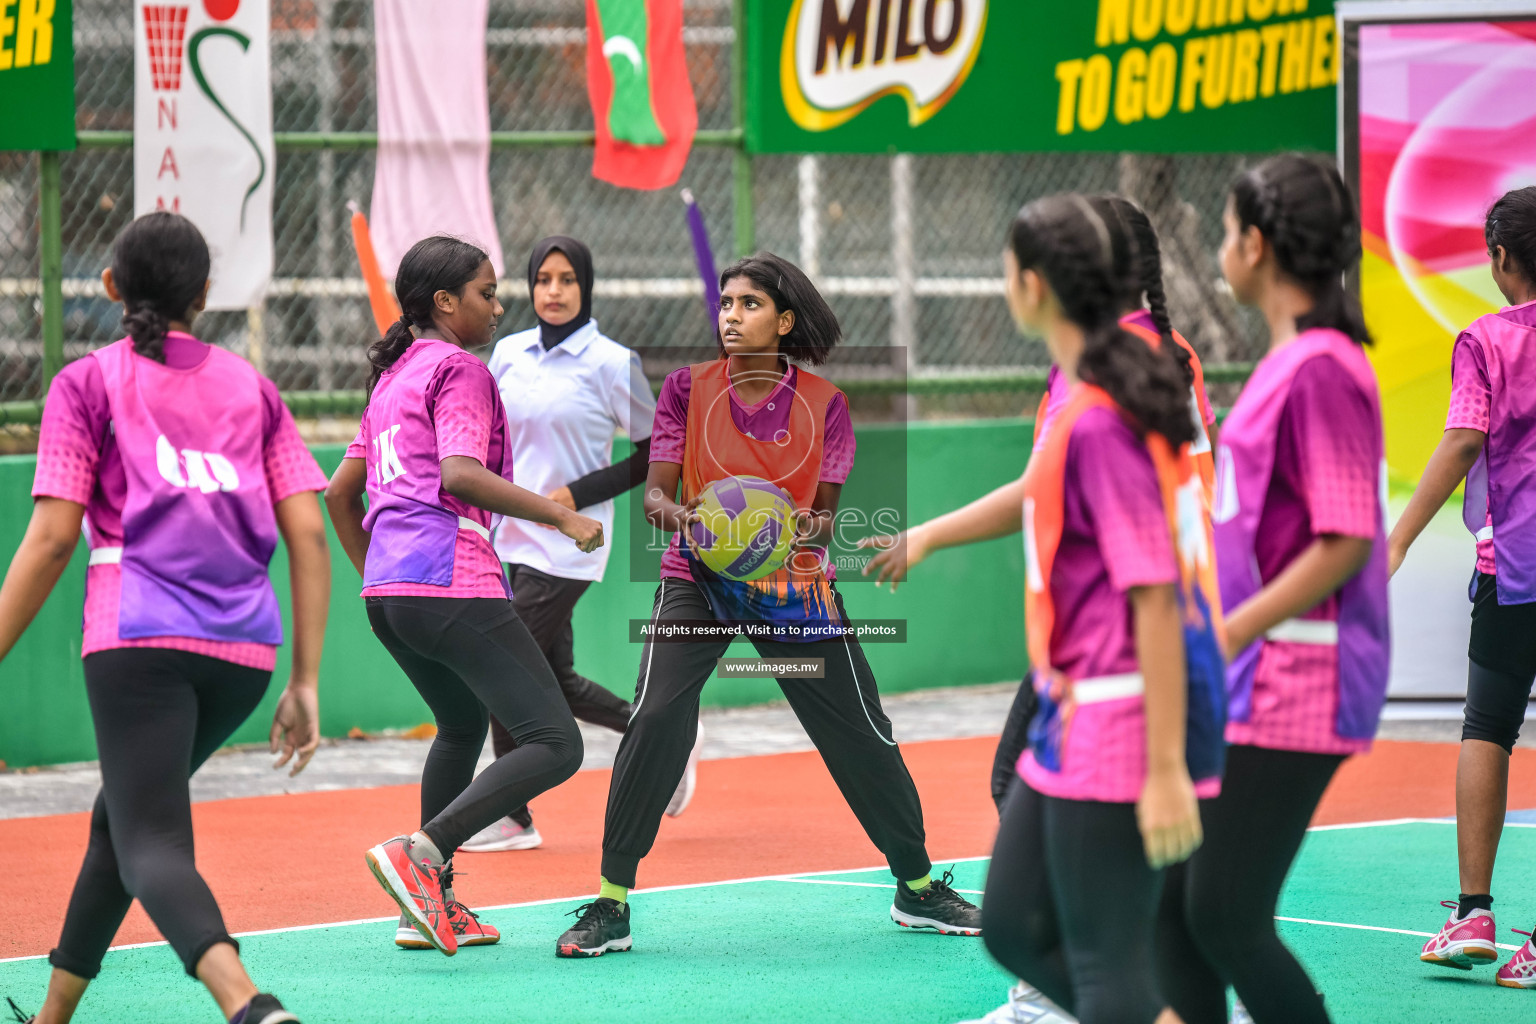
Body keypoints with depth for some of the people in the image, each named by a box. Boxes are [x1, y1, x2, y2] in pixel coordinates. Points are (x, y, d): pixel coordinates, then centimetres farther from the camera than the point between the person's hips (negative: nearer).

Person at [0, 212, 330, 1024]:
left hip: (139, 636, -5)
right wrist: (305, 681, 11)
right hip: (244, 651, 5)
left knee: (151, 847, -11)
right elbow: (308, 534, 8)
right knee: (120, 815, 25)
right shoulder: (250, 387, 17)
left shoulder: (89, 383, 6)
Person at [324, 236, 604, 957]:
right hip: (454, 586, -10)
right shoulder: (460, 371, -4)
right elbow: (460, 474, -19)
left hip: (387, 592, 10)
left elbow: (340, 492, 26)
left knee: (462, 727, 30)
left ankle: (434, 902, 26)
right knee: (555, 745, -12)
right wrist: (561, 515, -17)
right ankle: (421, 853, -26)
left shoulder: (392, 378, 22)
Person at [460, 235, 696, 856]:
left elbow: (655, 453, -5)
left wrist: (580, 493, -13)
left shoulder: (610, 362, -9)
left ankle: (512, 817, 8)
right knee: (555, 681, 9)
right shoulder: (509, 353, 7)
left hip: (569, 545, -6)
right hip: (518, 542, 6)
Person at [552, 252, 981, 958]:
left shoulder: (823, 403, -2)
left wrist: (814, 527, -25)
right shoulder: (688, 388, -2)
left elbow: (825, 513, -2)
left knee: (862, 734, 3)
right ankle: (610, 906, -14)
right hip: (698, 581, -1)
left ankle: (917, 890, 25)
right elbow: (655, 491, -5)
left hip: (793, 584, 1)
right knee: (656, 720, -21)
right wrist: (676, 515, -28)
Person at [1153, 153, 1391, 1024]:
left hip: (1294, 688, -10)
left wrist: (1223, 637, -20)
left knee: (1225, 916, -9)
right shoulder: (1288, 358, 13)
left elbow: (1347, 539, -21)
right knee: (1171, 895, 10)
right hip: (1251, 684, 10)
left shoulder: (1320, 367, -16)